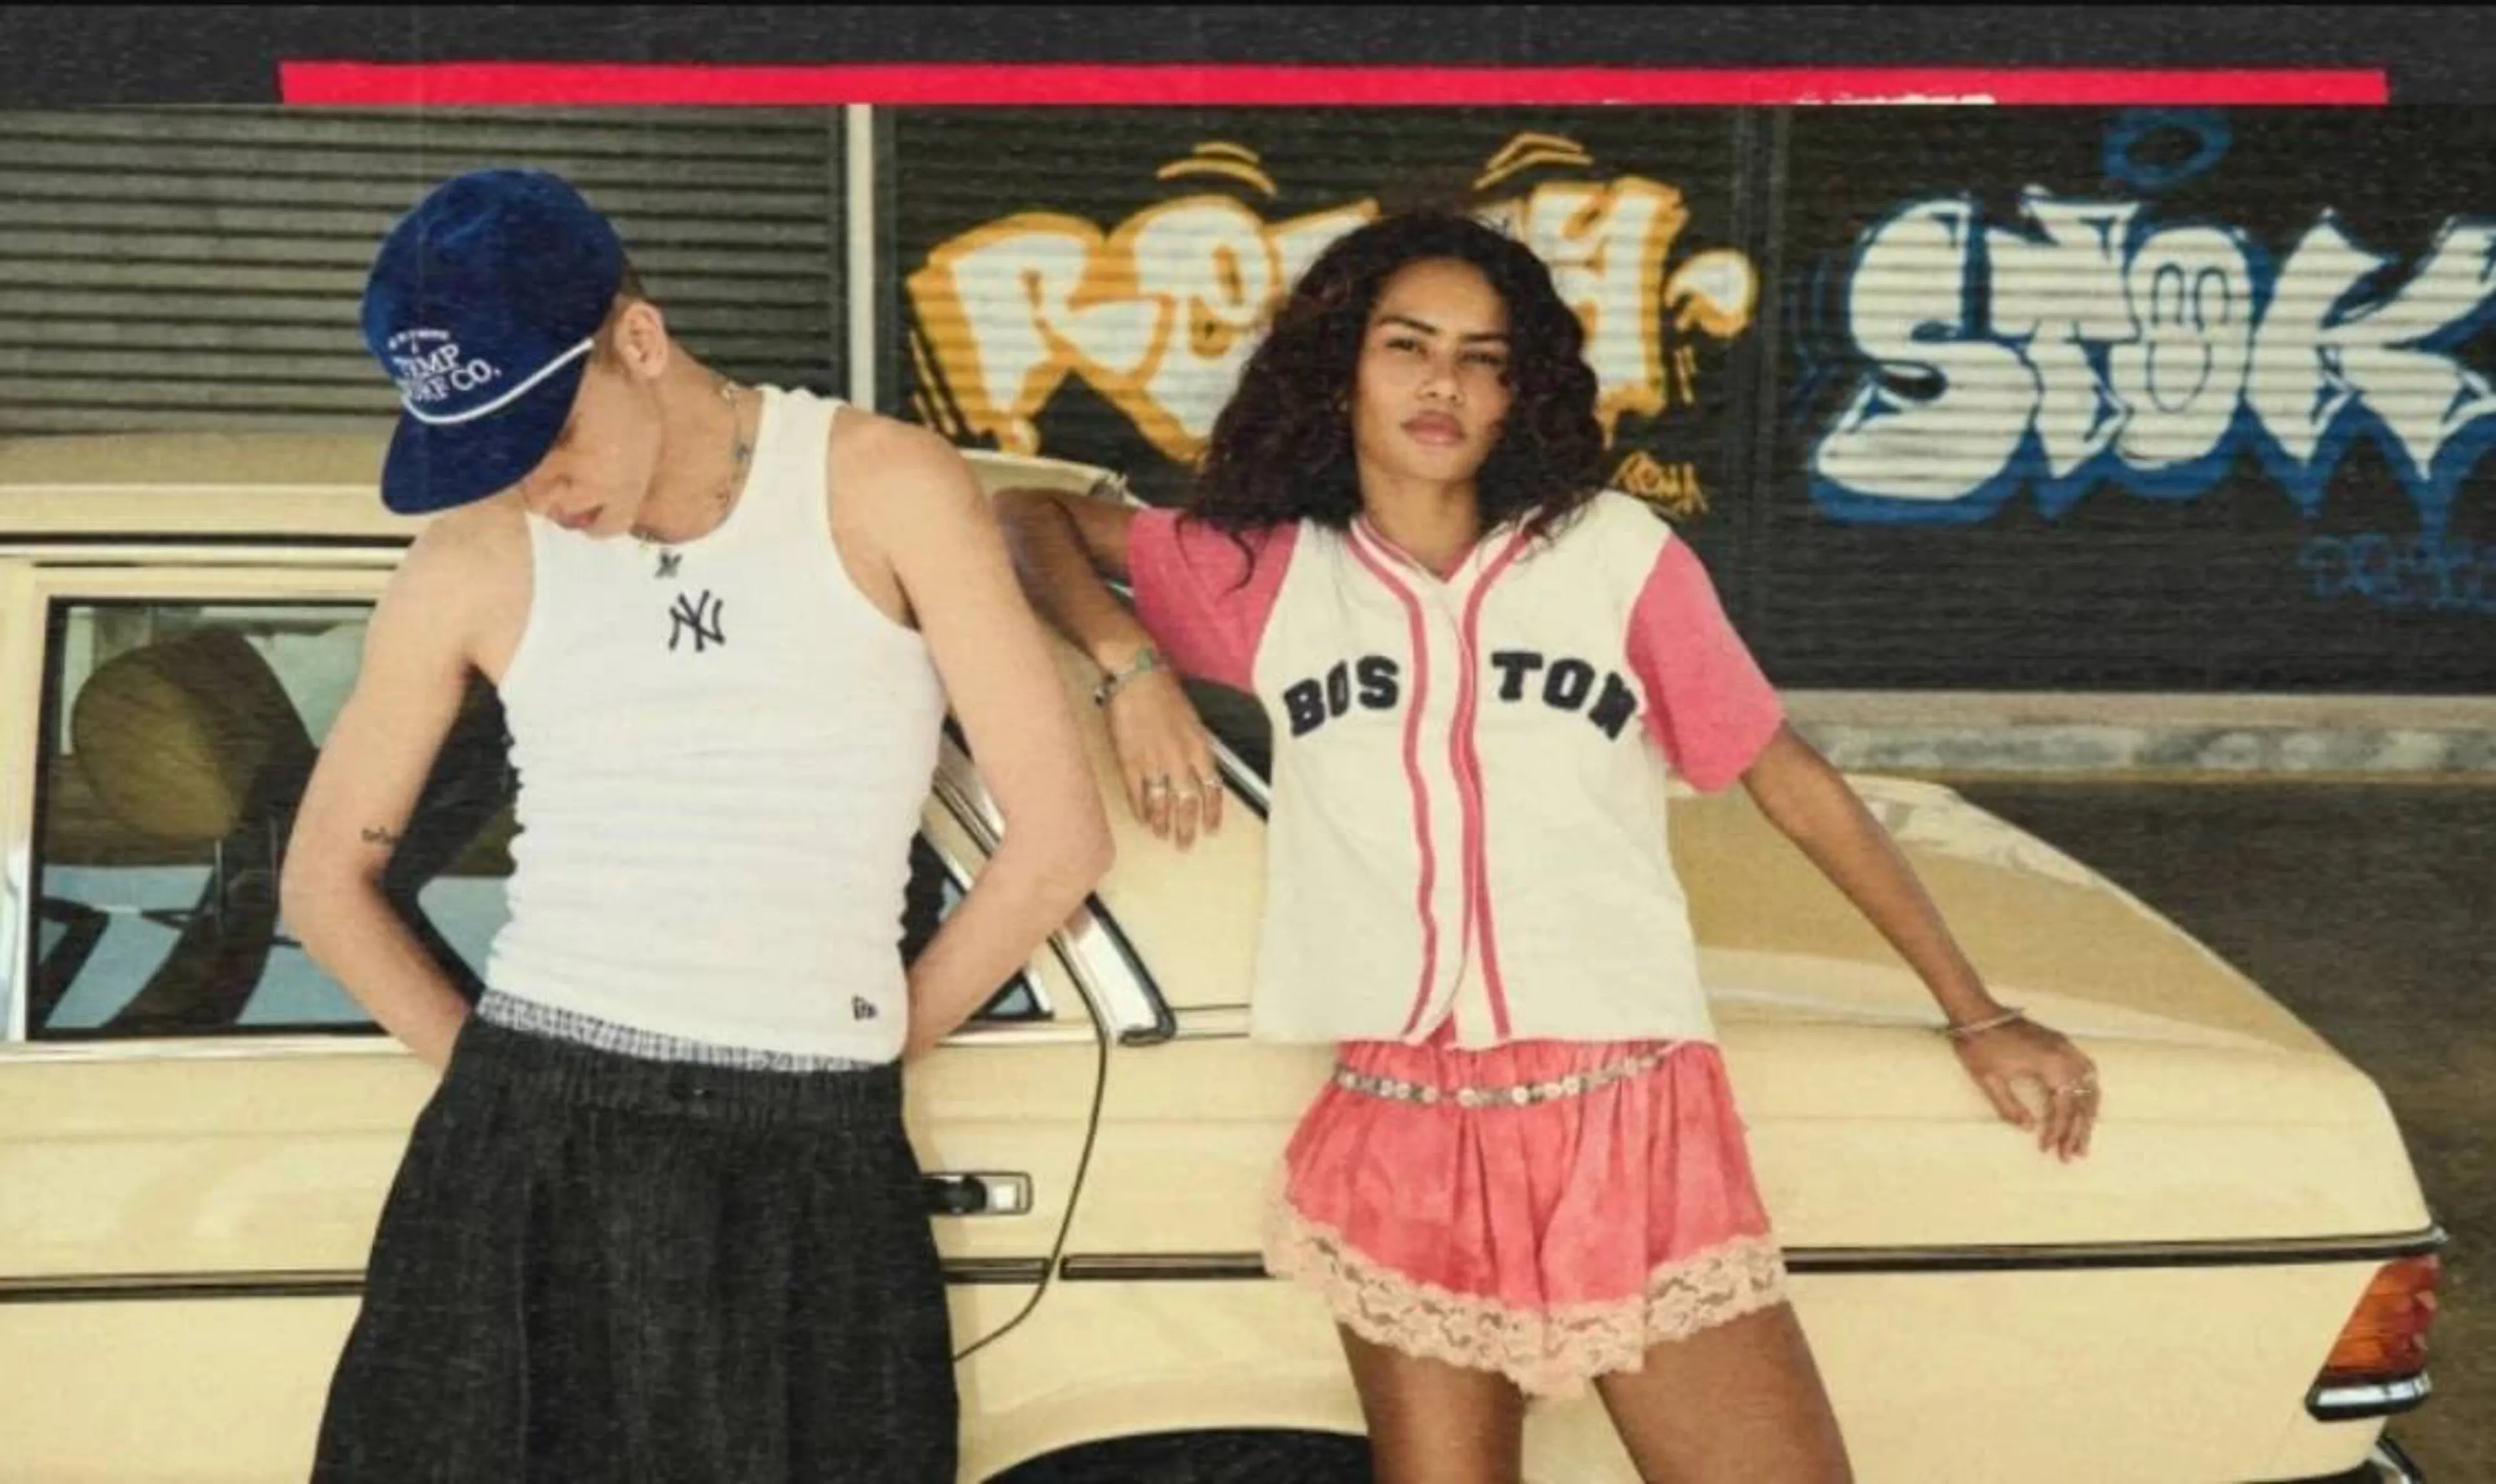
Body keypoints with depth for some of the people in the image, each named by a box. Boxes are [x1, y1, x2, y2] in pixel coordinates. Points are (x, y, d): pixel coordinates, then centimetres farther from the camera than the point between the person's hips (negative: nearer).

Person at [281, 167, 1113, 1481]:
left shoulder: (884, 491, -2)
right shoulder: (473, 564, 4)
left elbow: (1058, 841, -2)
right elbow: (326, 879, 14)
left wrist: (864, 1053, 4)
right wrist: (495, 1084, 5)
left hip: (806, 1175, -1)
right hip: (520, 1164, 2)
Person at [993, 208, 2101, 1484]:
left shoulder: (1616, 556, 3)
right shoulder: (1268, 575, 7)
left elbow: (1795, 788, 8)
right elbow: (1029, 516, 15)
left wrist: (1977, 1017, 11)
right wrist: (1131, 666, -4)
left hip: (1632, 1128, -1)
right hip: (1401, 1146, 1)